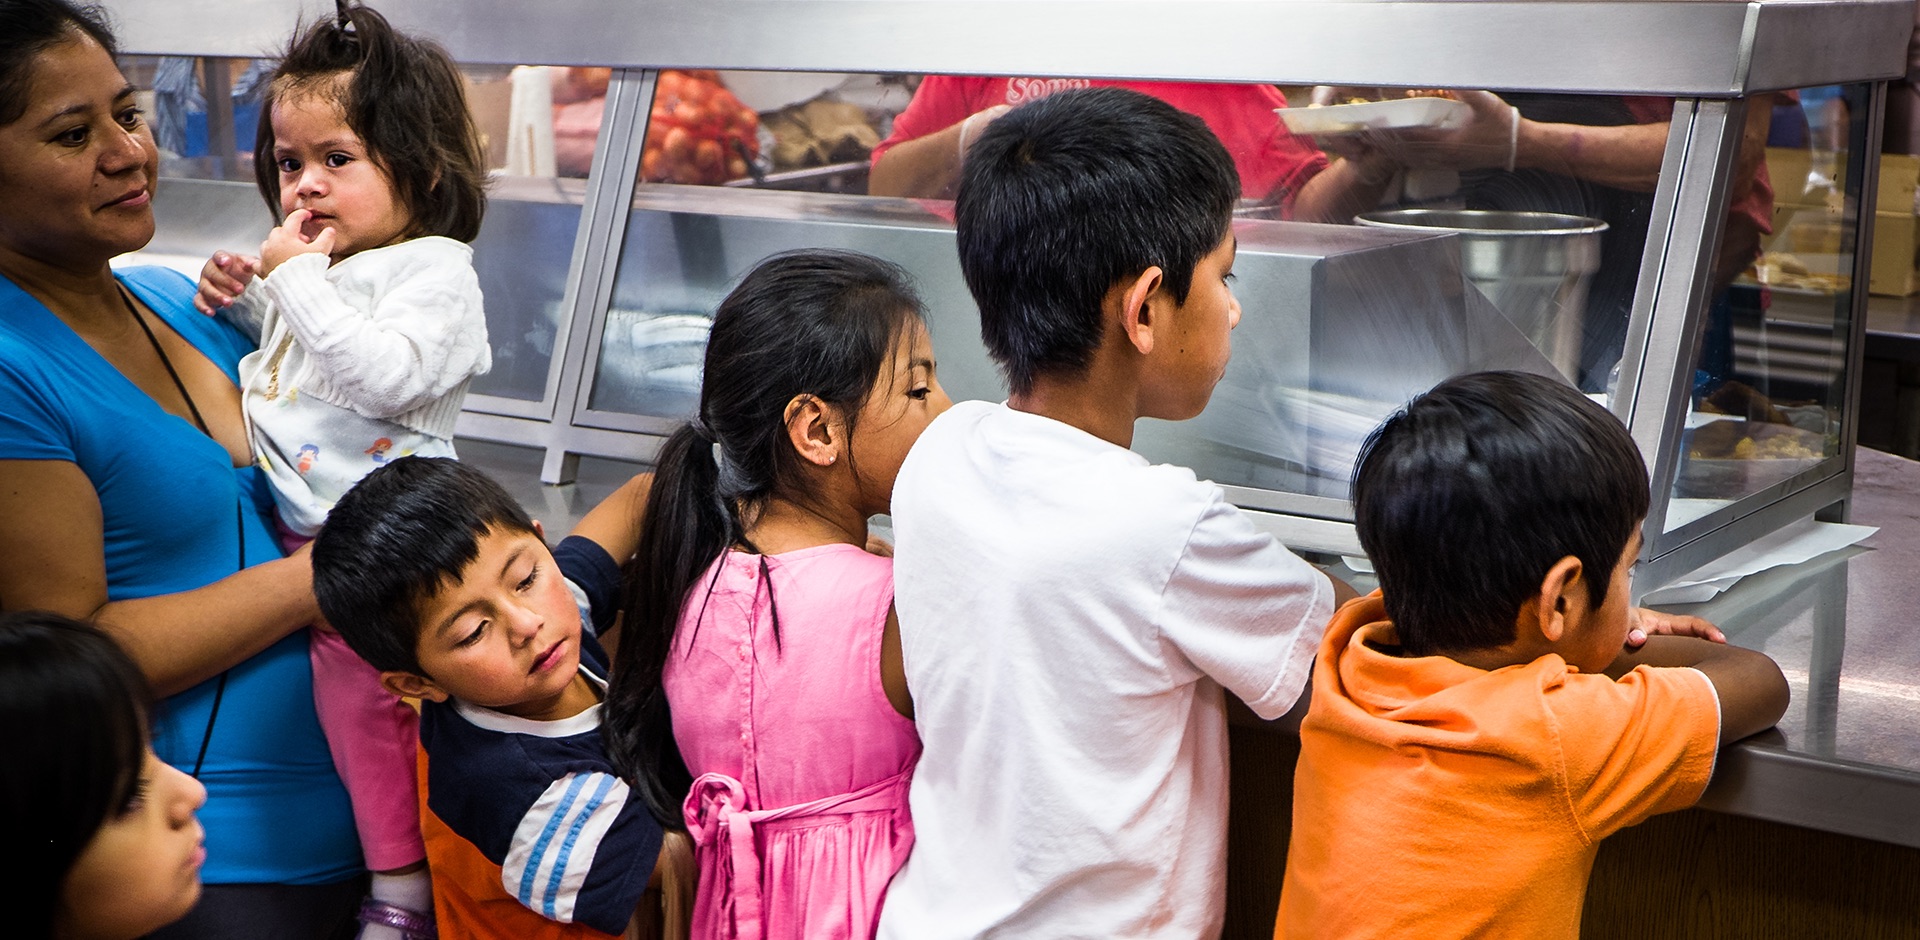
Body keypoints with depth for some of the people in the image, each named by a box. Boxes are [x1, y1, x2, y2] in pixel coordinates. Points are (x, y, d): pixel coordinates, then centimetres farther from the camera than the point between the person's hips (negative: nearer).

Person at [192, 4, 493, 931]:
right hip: (299, 533, 8)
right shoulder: (312, 264, 15)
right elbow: (271, 356, 31)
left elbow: (384, 375, -25)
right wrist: (243, 298, 11)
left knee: (356, 682, -9)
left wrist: (299, 283, -20)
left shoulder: (434, 272, -10)